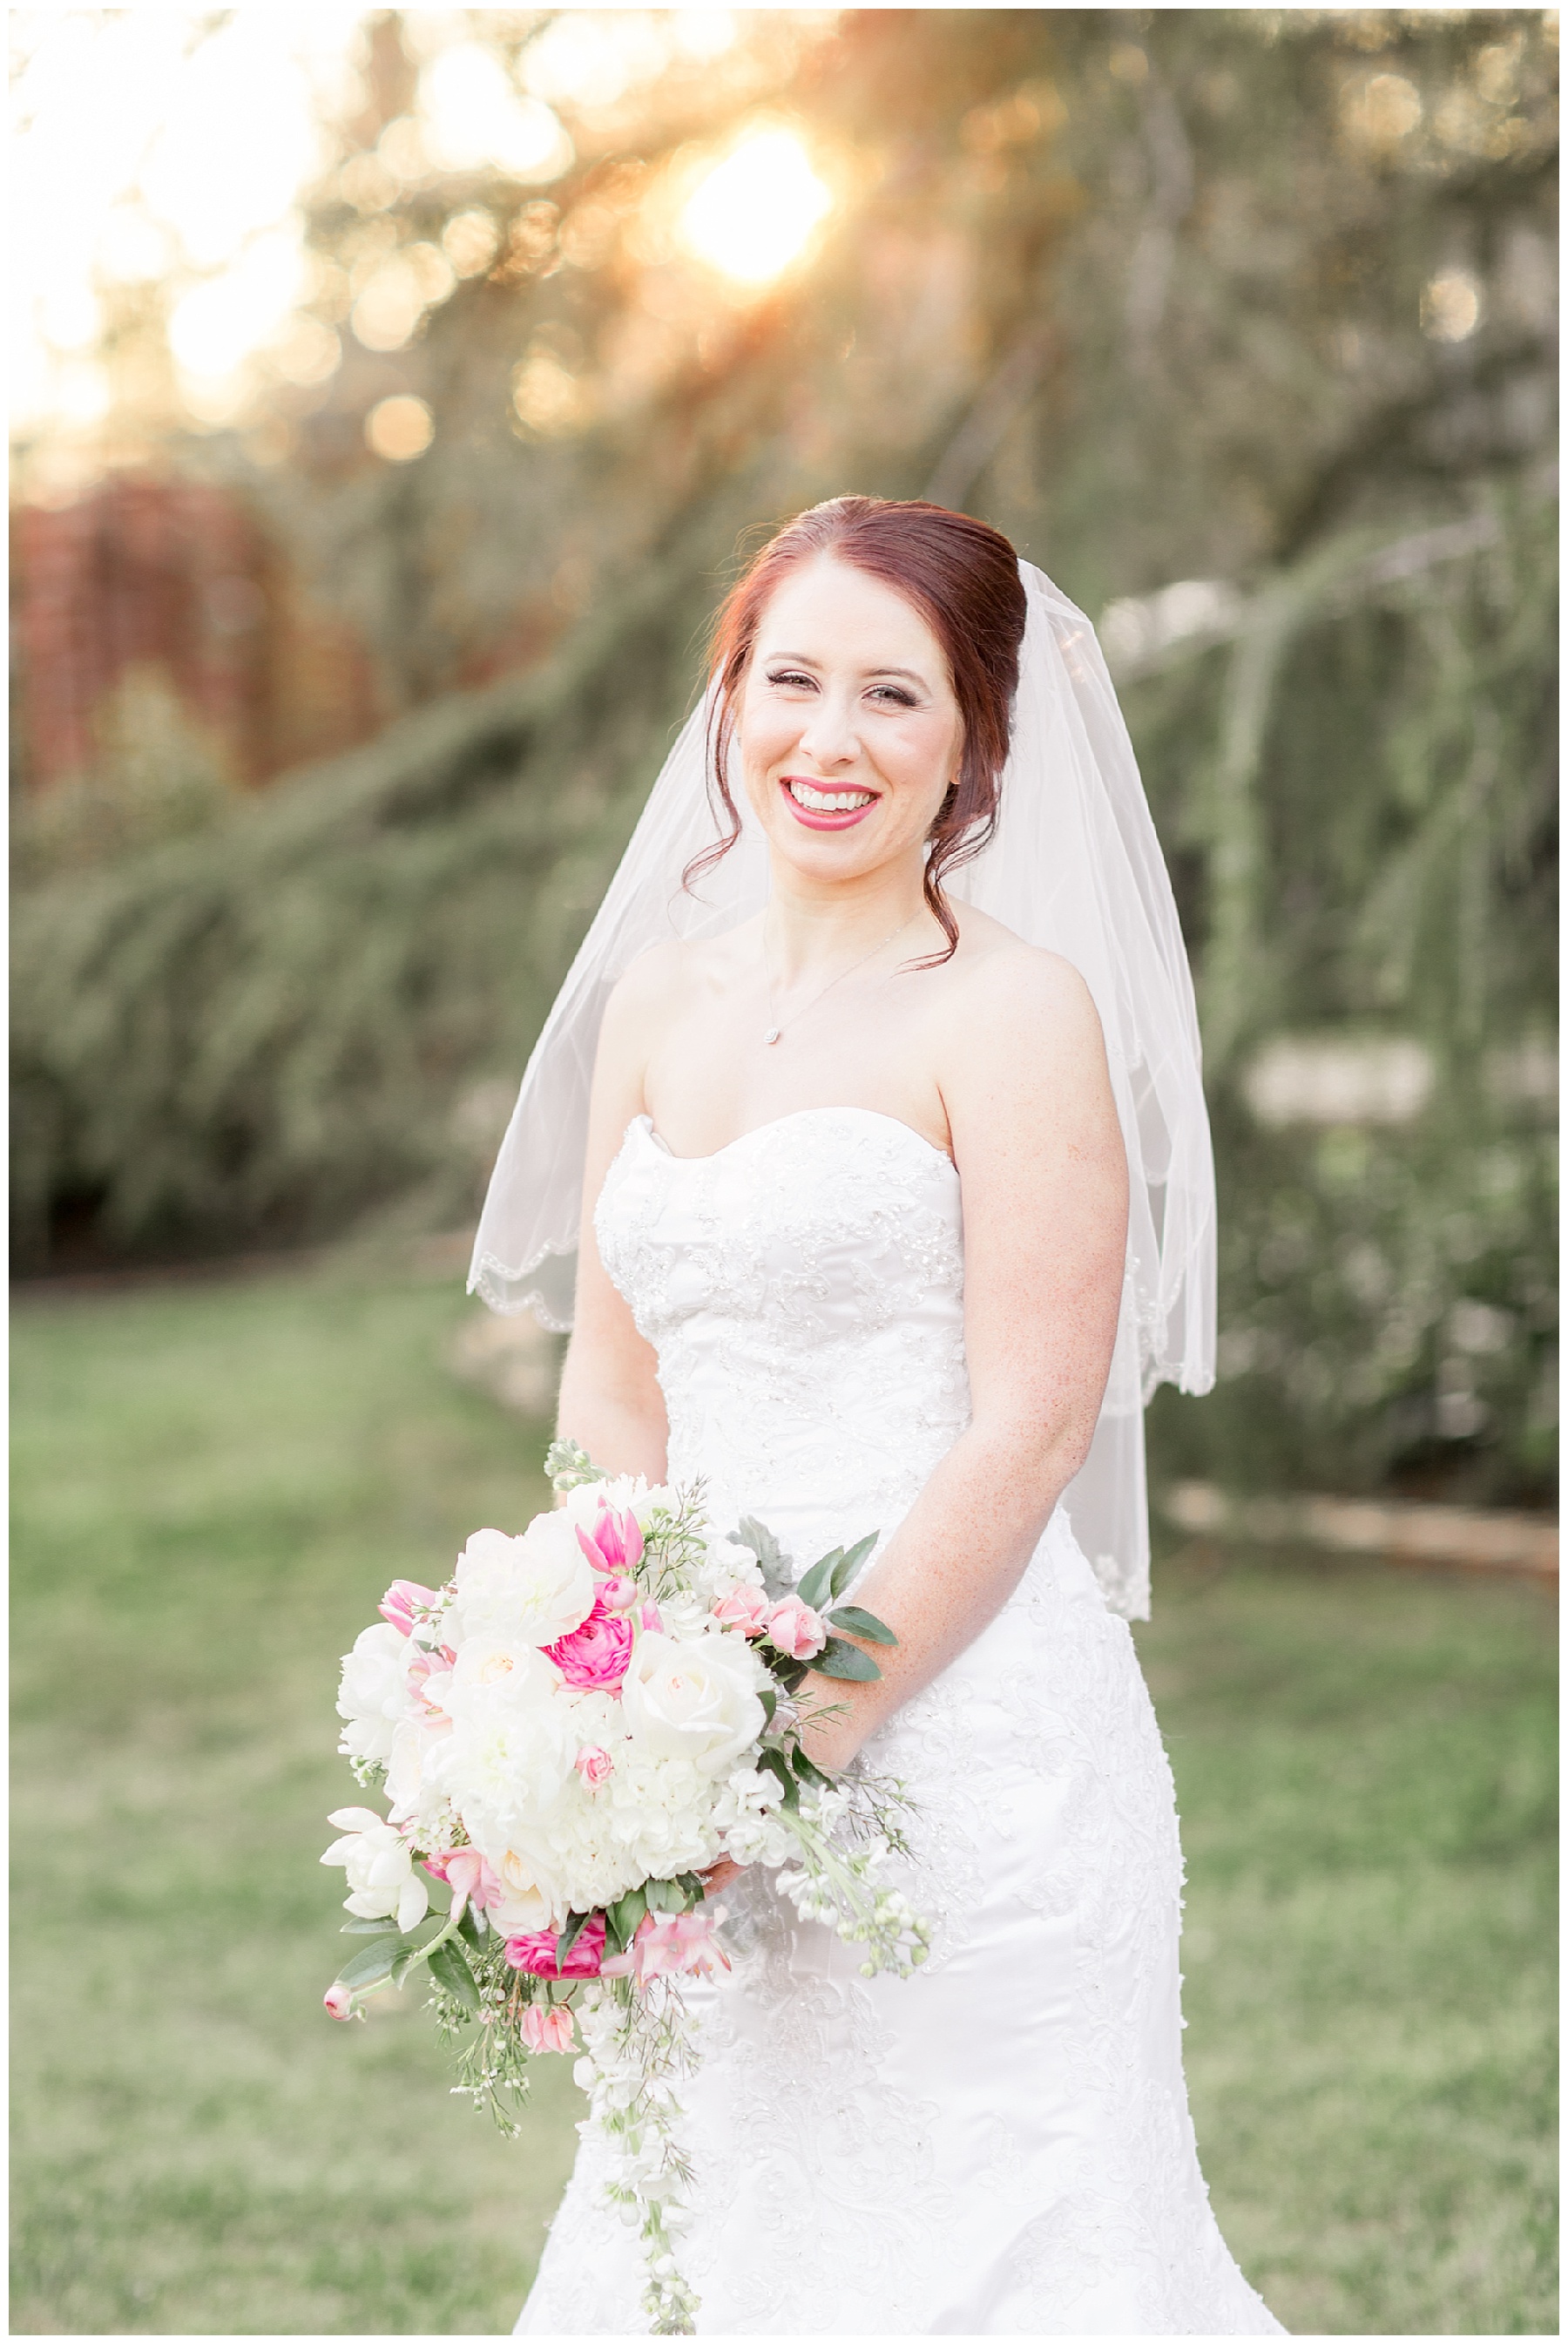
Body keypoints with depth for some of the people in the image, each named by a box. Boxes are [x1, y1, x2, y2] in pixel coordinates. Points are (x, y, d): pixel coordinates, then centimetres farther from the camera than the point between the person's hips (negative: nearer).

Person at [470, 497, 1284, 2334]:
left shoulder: (1015, 1008, -8)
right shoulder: (656, 996, 11)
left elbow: (1029, 1429, -14)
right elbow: (613, 1387, 13)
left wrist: (805, 1727, -16)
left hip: (962, 1710, -6)